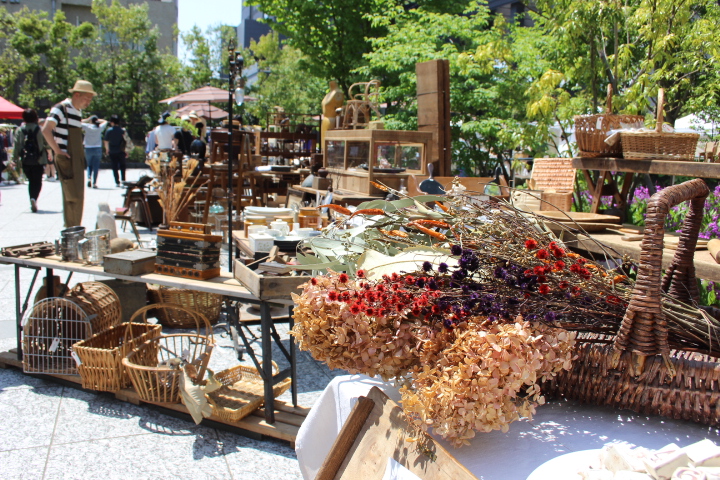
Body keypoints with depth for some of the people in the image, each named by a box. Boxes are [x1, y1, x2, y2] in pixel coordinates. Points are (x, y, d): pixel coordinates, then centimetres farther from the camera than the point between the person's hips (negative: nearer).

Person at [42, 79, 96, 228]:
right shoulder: (61, 109, -12)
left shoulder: (79, 111, 15)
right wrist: (57, 150, -20)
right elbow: (46, 130, -23)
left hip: (77, 160, 9)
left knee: (78, 196, 12)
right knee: (73, 197, -9)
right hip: (66, 159, -9)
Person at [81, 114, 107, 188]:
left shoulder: (87, 127, -4)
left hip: (88, 149, 0)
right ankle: (94, 183, -3)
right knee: (96, 166, 2)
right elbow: (105, 122, 19)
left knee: (89, 165, 16)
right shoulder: (99, 127, 1)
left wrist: (87, 120, 8)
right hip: (97, 149, 0)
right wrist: (98, 120, 11)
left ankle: (89, 178, -5)